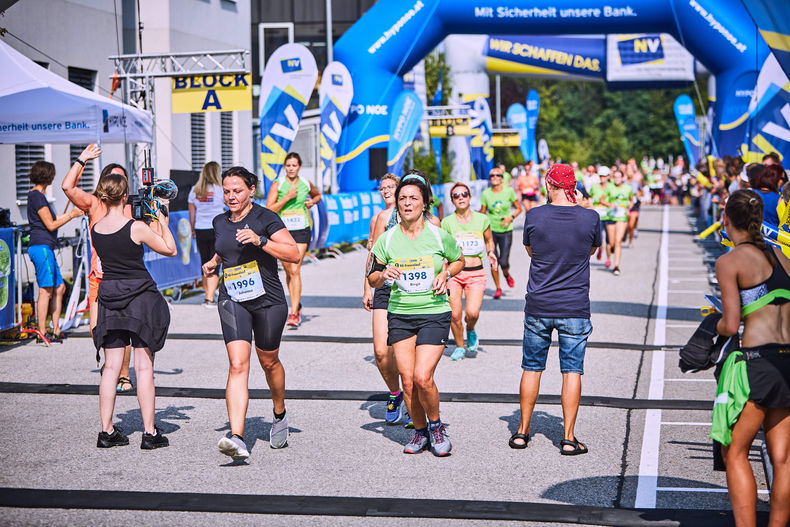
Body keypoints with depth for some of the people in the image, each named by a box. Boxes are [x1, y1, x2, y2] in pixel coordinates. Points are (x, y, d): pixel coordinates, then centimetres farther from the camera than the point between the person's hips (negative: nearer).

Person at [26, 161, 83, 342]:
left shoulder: (38, 195, 18)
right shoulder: (37, 196, -12)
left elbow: (52, 219, 26)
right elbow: (51, 225, -15)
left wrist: (72, 213, 32)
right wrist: (71, 215, -5)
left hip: (47, 248, 10)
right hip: (41, 247, -10)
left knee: (59, 287, 12)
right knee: (46, 290, -8)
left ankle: (55, 330, 14)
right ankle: (42, 333, -5)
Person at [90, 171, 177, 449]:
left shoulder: (95, 230, 1)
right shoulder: (137, 228, -14)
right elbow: (171, 249, -2)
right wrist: (162, 220, 7)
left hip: (109, 298, 4)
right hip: (141, 297, -4)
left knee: (111, 366, 9)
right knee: (144, 367, 0)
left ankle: (107, 431, 10)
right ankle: (150, 433, 3)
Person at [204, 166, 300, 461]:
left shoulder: (265, 218, -7)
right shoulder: (220, 223, 11)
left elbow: (294, 254, -15)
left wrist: (260, 240, -24)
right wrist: (214, 262, 15)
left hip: (268, 300, -3)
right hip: (232, 301, 3)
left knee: (269, 362, 13)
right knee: (237, 365, -14)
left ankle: (280, 415, 43)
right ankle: (237, 438, -25)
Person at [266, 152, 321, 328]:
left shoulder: (306, 184, 5)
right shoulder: (278, 184, -2)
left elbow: (317, 195, 27)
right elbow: (269, 210, -9)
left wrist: (312, 202, 5)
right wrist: (288, 197, -17)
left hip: (301, 230, -1)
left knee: (295, 270, -14)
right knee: (288, 271, 12)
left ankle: (294, 313, -18)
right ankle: (297, 305, 33)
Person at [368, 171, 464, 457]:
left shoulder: (439, 236, -3)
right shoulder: (387, 240, 1)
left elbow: (458, 261, 16)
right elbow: (372, 279, 9)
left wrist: (445, 274, -4)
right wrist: (383, 275, -14)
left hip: (434, 314, -2)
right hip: (399, 315, 3)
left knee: (422, 378, -15)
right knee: (407, 380, 0)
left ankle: (435, 426, 12)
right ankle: (420, 431, 22)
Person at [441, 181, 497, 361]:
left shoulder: (482, 219, 3)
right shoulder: (447, 222, 1)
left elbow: (489, 241, 19)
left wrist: (490, 253, -2)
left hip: (476, 273, 0)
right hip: (453, 272, 0)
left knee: (472, 313, -17)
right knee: (455, 315, -5)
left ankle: (471, 331, 18)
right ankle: (459, 347, 20)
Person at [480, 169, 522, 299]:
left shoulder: (509, 191, -3)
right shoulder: (486, 193, -2)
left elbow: (519, 208, 5)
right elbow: (482, 213, 6)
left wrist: (511, 218, -11)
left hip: (505, 230, 0)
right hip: (491, 230, 1)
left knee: (504, 262, -5)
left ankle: (507, 275, 32)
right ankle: (498, 288, 15)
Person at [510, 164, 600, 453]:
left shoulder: (534, 216, -6)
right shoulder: (590, 218, -6)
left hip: (538, 307, 1)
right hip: (575, 308, 0)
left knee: (531, 368, 12)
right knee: (572, 370, 4)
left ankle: (522, 431, 18)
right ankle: (568, 437, 3)